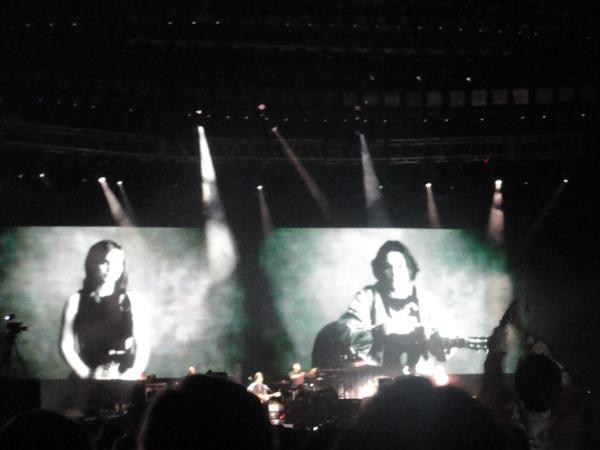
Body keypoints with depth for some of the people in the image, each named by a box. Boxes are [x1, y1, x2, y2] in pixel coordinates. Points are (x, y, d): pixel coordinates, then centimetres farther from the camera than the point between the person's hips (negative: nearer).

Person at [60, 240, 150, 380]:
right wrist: (86, 374, -3)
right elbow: (66, 345, 7)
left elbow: (143, 344, 8)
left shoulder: (131, 300, 8)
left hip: (126, 379, 0)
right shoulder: (76, 300, 7)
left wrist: (133, 374, -5)